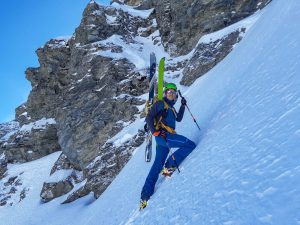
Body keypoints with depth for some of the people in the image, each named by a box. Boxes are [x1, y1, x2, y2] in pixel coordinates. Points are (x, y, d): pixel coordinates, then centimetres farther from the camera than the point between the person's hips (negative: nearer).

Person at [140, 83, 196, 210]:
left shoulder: (171, 108, 27)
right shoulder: (161, 103, 1)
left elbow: (179, 119, 31)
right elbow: (149, 117, -8)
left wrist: (183, 106, 21)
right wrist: (155, 132, -18)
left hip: (164, 138, 9)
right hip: (163, 135, -9)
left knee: (157, 165, 6)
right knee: (190, 145, -9)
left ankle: (145, 196, 9)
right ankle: (169, 166, -10)